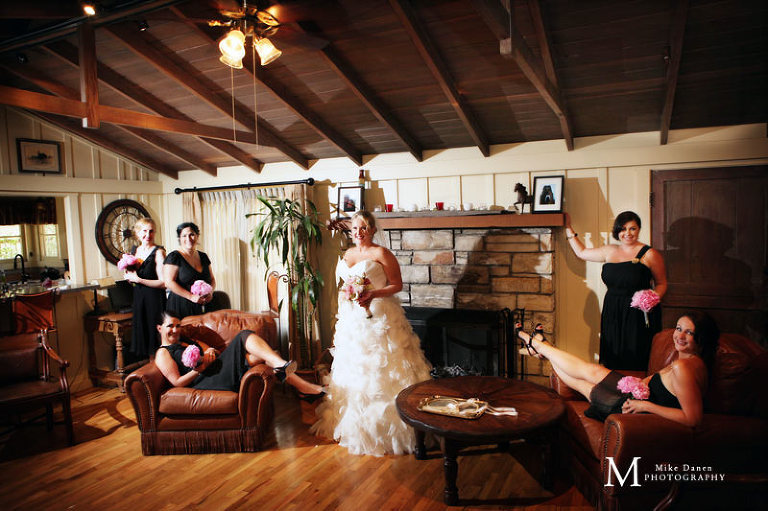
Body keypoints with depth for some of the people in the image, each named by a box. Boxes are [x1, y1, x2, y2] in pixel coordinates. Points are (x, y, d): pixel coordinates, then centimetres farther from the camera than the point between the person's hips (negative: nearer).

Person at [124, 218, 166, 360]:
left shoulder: (158, 252, -10)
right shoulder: (134, 251, 10)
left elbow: (163, 283, -16)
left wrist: (138, 279, -15)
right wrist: (129, 276, 2)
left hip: (155, 299, -6)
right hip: (138, 299, 7)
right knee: (140, 331, 10)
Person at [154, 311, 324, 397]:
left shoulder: (190, 341, 31)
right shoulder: (163, 353, 9)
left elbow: (215, 353, 22)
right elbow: (177, 382, -3)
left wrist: (211, 352, -2)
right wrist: (199, 369, -17)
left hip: (220, 371, 8)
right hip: (205, 381, -8)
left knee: (260, 354, -19)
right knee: (245, 336, -21)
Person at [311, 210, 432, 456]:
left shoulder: (381, 254, -7)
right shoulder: (346, 255, 14)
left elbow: (397, 284, -9)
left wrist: (374, 294, -24)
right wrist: (340, 314, 20)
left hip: (378, 320, -7)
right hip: (351, 321, 7)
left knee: (380, 372, -6)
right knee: (353, 370, 13)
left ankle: (383, 428, 4)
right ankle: (353, 424, 26)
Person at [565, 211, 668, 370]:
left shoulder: (649, 254, -1)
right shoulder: (609, 251, 12)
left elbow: (661, 283, 4)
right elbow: (581, 252, 23)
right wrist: (568, 228, 24)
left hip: (638, 316, -4)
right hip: (612, 315, 4)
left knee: (635, 366, -5)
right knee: (613, 363, 6)